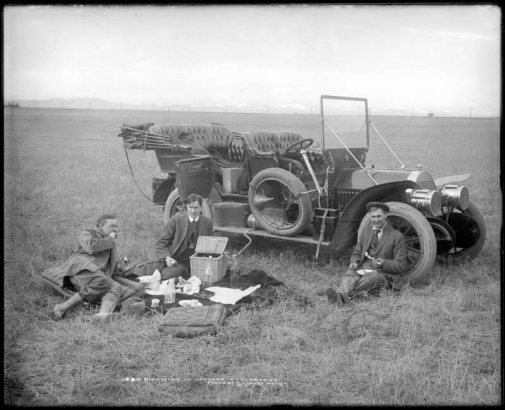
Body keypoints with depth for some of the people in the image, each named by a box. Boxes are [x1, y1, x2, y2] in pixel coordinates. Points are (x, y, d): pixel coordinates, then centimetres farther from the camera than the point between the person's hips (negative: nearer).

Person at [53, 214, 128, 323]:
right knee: (103, 283, -37)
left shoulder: (110, 244, 34)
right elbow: (91, 247, -11)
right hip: (83, 268, -6)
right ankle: (63, 307, -34)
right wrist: (110, 240, 3)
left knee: (116, 287, -26)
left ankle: (103, 314, -55)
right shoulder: (87, 234, 13)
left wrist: (117, 266, 19)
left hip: (100, 276, 6)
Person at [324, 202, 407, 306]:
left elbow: (401, 265, 1)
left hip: (383, 275, -2)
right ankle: (340, 297, -60)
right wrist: (355, 262, -3)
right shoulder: (365, 231, 17)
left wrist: (384, 263, -20)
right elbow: (356, 253, 22)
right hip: (362, 270, 2)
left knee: (371, 278, -36)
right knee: (350, 274, -32)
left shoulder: (397, 237, 2)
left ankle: (343, 291, -51)